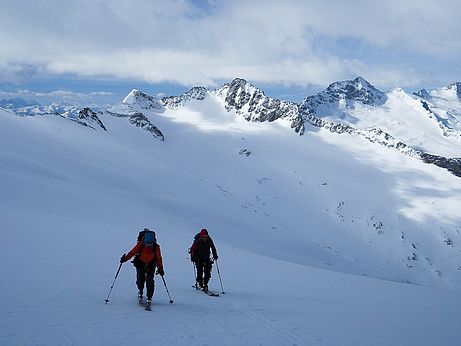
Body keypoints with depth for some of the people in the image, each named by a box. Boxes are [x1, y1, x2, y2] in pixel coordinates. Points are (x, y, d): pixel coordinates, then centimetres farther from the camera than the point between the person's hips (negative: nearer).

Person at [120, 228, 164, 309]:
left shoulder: (156, 247, -18)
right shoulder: (140, 245, -21)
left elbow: (158, 258, -7)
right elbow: (132, 252, -9)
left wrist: (160, 269, -6)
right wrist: (125, 258, -15)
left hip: (151, 265, 0)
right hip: (140, 263, 0)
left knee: (149, 281, -12)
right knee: (140, 280, -5)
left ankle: (149, 298, -4)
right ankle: (140, 292, 28)